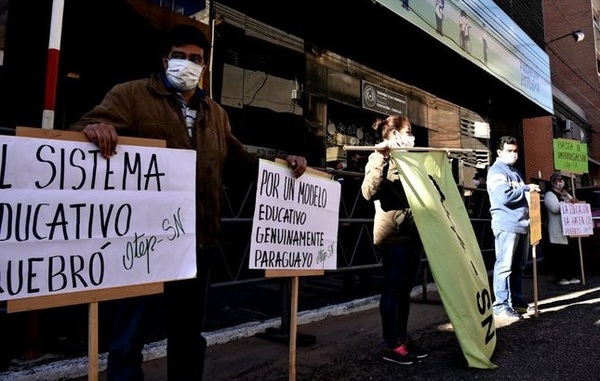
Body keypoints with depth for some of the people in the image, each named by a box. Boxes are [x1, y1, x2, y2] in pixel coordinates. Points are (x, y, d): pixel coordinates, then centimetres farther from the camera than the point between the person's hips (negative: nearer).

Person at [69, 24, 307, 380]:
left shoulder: (215, 113, 18)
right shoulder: (131, 95, 1)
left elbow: (237, 160, 22)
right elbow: (95, 123, -11)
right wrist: (94, 127, -36)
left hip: (198, 239, 5)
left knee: (189, 330, 19)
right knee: (131, 332, 7)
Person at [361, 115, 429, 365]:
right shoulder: (380, 158, -6)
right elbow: (369, 192, -21)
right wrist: (381, 158, -24)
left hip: (412, 232, 8)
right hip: (393, 234, -8)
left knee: (405, 289, 13)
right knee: (392, 289, -1)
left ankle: (403, 339, 23)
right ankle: (390, 345, 9)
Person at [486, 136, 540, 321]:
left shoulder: (515, 172, 22)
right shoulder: (496, 171, -7)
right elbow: (505, 196, -20)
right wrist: (526, 188, -8)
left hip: (521, 224, 9)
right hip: (506, 225, -9)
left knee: (518, 266, 14)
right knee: (504, 266, -8)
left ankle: (517, 301, 23)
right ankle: (501, 305, -5)